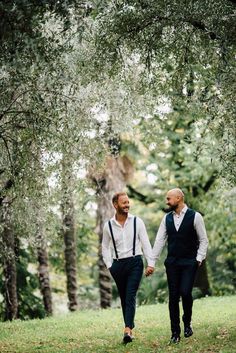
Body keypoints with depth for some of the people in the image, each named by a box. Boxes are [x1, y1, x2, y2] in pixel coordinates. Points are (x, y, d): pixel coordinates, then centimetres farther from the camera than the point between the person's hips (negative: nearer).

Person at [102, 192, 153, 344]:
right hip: (118, 264, 3)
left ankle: (128, 330, -21)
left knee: (131, 296, -13)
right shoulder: (108, 225, 2)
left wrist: (150, 263, -5)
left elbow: (146, 243, 0)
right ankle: (130, 328, 18)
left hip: (135, 263, -2)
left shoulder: (137, 221, -2)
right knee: (124, 298, 9)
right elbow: (105, 247, 12)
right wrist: (109, 265, 4)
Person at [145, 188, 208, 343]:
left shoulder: (195, 216, -4)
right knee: (173, 296, 1)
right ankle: (175, 332, 8)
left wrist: (199, 259, -8)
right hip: (172, 262, 4)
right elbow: (160, 240, 6)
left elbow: (203, 240, 0)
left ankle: (187, 323, 14)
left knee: (185, 293, -13)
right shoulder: (167, 218, 7)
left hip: (189, 262, -4)